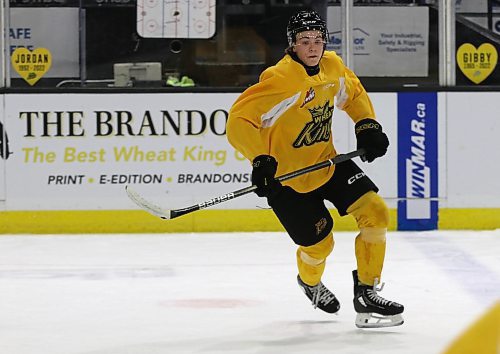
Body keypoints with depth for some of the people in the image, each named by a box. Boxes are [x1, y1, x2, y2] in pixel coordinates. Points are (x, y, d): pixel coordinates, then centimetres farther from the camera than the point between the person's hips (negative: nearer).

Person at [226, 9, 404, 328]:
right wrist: (260, 159, -41)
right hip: (286, 175, -6)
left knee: (375, 212, -7)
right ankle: (310, 282, 38)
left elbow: (354, 95, 18)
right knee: (319, 243, 0)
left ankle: (366, 292, 5)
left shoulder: (333, 66, -3)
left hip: (326, 161, 7)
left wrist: (368, 125, 4)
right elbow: (239, 120, -31)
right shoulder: (280, 79, -27)